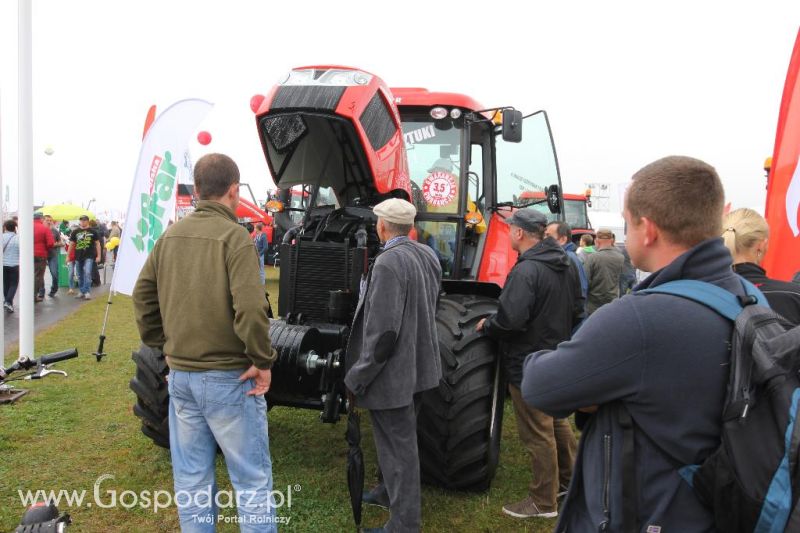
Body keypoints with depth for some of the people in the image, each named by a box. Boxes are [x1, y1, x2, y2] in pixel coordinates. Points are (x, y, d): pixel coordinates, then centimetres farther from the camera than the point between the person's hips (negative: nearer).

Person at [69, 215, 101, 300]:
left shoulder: (92, 231, 2)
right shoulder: (75, 232, 9)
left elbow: (97, 243, 5)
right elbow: (71, 244, 13)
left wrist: (98, 255, 0)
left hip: (89, 256, -4)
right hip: (78, 256, 4)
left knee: (87, 274, -15)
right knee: (80, 276, 10)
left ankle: (87, 292, -13)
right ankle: (81, 291, 22)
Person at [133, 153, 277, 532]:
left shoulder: (171, 235, 5)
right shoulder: (233, 236, -15)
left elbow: (143, 295, 11)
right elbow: (250, 307, -24)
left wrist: (162, 345, 17)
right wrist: (263, 361, -13)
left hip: (180, 374, 6)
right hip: (228, 376, -6)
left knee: (190, 480, 17)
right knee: (252, 479, 7)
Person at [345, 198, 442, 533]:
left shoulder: (388, 263, -23)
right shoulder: (427, 255, 3)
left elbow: (383, 331, -26)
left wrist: (358, 375, -17)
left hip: (392, 371, -9)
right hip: (419, 365, 9)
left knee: (398, 448, 4)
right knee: (399, 440, 26)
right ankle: (392, 492, 44)